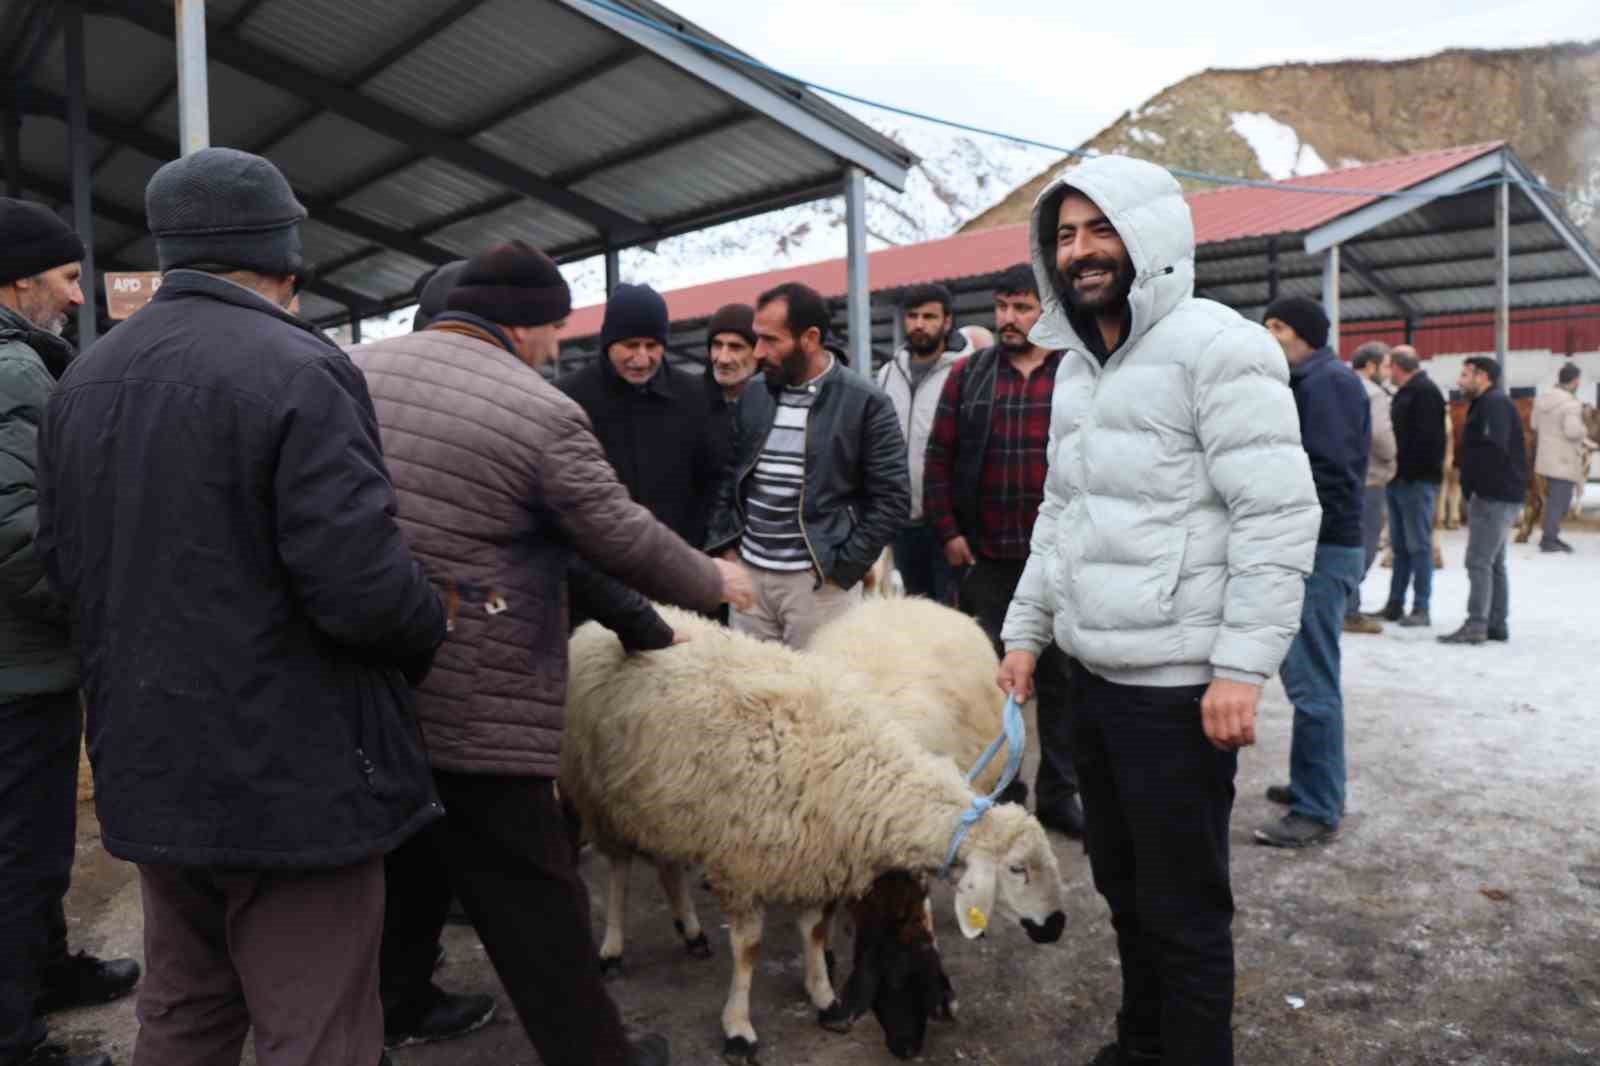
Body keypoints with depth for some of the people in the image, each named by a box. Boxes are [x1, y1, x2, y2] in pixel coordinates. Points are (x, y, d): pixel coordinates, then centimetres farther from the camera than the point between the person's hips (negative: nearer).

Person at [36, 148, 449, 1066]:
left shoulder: (84, 381, 7)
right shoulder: (301, 371, -18)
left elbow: (62, 560, 12)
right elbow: (361, 583, -25)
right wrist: (430, 626, -5)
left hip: (151, 772, 8)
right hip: (296, 779, -7)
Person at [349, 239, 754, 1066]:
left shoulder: (356, 368, 7)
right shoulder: (543, 413, -12)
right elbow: (629, 541, -7)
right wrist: (714, 581, 10)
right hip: (470, 708, -7)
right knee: (532, 901, 4)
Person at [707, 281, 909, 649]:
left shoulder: (865, 402, -8)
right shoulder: (752, 396, 8)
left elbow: (892, 498, -9)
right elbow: (727, 478, 16)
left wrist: (841, 568, -10)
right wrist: (725, 546, 5)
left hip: (819, 581, -5)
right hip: (749, 574, 5)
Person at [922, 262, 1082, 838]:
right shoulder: (967, 375, 5)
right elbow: (939, 457, 4)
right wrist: (947, 531, -3)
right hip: (984, 556, 1)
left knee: (1060, 677, 9)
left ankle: (1058, 793, 22)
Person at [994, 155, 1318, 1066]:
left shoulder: (1216, 347, -13)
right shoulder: (1079, 364, 13)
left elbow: (1281, 515, -18)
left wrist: (1243, 666, -21)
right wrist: (1026, 631, 16)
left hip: (1180, 686, -8)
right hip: (1096, 676, 8)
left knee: (1184, 905, 6)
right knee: (1122, 884, 21)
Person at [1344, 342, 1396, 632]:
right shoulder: (1373, 393, -12)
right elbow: (1380, 434, -24)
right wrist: (1390, 455, -7)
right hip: (1368, 480, -9)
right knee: (1362, 547, -5)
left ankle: (1344, 607, 22)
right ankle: (1349, 612, -3)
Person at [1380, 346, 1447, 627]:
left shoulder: (1425, 391, -12)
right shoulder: (1405, 393, 18)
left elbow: (1427, 437, -22)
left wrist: (1406, 468, -21)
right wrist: (1394, 471, 13)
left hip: (1417, 480, -10)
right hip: (1400, 479, 10)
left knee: (1418, 545, -5)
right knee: (1400, 546, 13)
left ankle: (1421, 609, 0)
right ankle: (1395, 605, 19)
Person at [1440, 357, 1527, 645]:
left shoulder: (1494, 403, -13)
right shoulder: (1486, 404, 20)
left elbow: (1494, 449, -25)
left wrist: (1474, 488, -20)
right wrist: (1472, 489, 11)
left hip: (1495, 498, -11)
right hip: (1499, 496, 11)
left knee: (1479, 562, -10)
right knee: (1494, 564, 13)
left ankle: (1476, 625, -9)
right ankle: (1497, 624, 19)